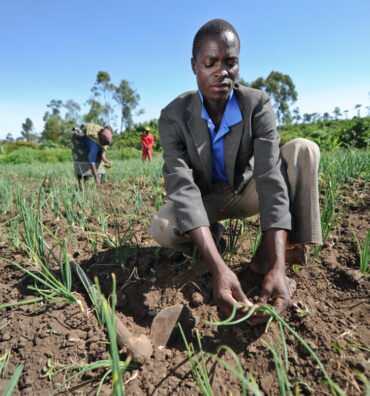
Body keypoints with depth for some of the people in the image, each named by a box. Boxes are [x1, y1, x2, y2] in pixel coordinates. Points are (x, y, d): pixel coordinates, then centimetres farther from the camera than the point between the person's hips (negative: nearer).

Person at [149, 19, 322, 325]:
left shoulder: (258, 105, -20)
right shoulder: (174, 116, -21)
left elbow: (271, 180, -32)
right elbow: (183, 188, -33)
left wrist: (278, 268, -45)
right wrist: (218, 269, -48)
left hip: (246, 192, 1)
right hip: (205, 200, 0)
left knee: (303, 150, -24)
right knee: (162, 228, -32)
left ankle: (267, 258, -20)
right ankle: (213, 234, 3)